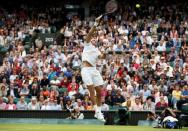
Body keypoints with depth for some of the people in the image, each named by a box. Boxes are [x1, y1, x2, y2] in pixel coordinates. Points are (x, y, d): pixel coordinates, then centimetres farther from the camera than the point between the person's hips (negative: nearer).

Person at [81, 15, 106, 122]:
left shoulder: (97, 50, 24)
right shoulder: (87, 45, 11)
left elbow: (100, 56, 3)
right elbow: (90, 33, -4)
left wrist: (103, 55, -19)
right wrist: (96, 23, -12)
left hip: (94, 70, 6)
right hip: (86, 70, -6)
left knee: (99, 91, 2)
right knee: (92, 91, -9)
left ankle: (99, 111, 11)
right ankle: (97, 111, -9)